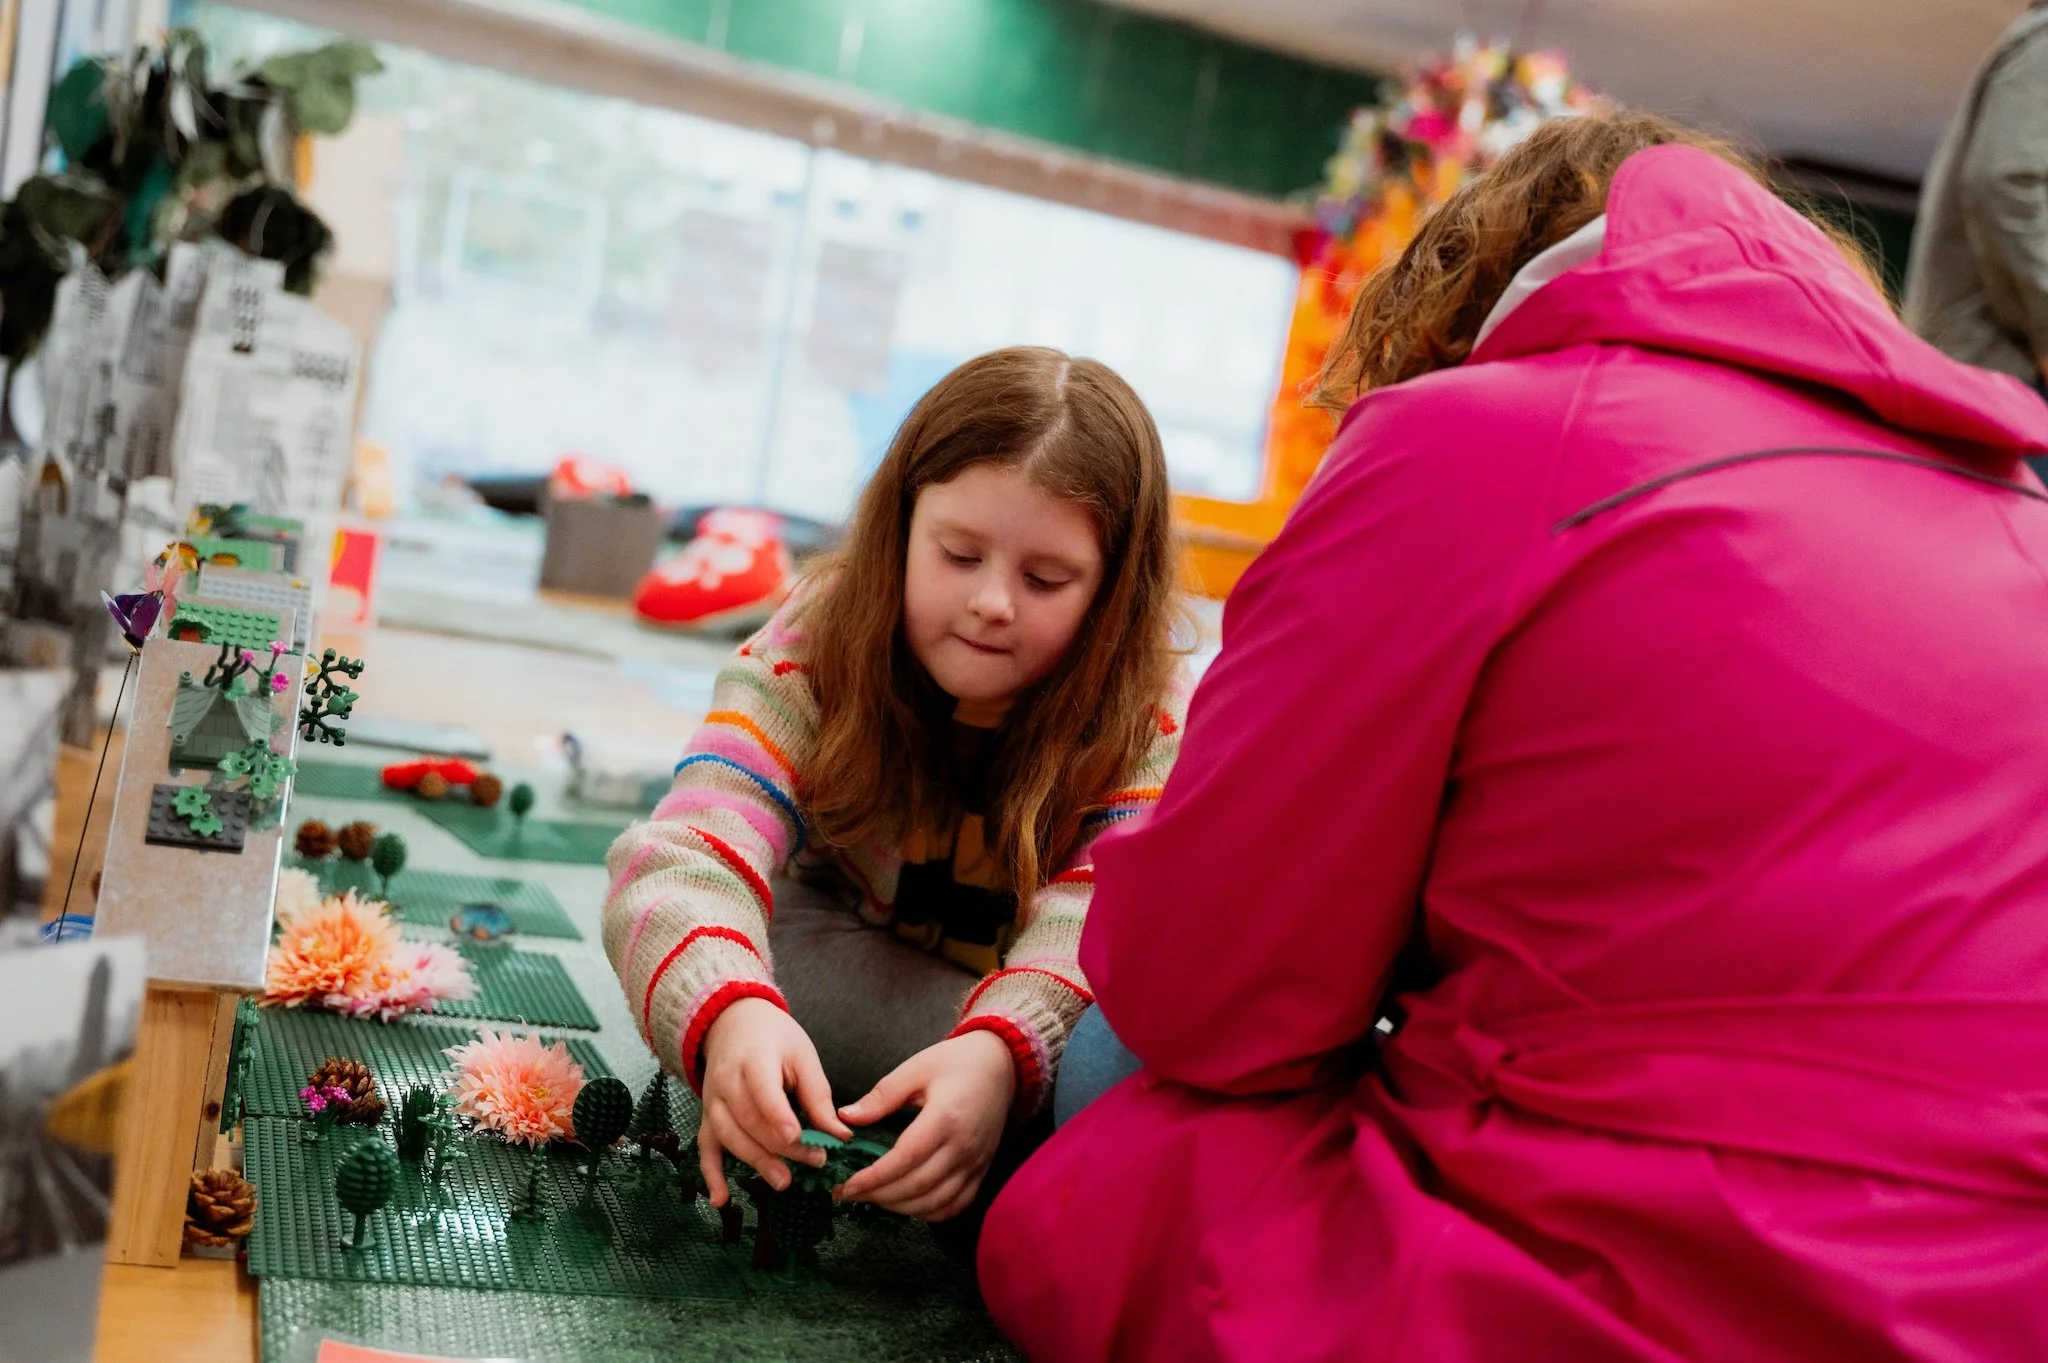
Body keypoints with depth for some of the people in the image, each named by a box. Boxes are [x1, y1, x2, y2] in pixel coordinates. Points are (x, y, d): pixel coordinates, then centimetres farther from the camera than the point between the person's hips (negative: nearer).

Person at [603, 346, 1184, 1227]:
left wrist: (997, 1053, -56)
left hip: (1040, 1015, 0)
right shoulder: (815, 653, -21)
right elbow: (688, 853, -34)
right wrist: (730, 1013, -56)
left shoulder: (1145, 722, -20)